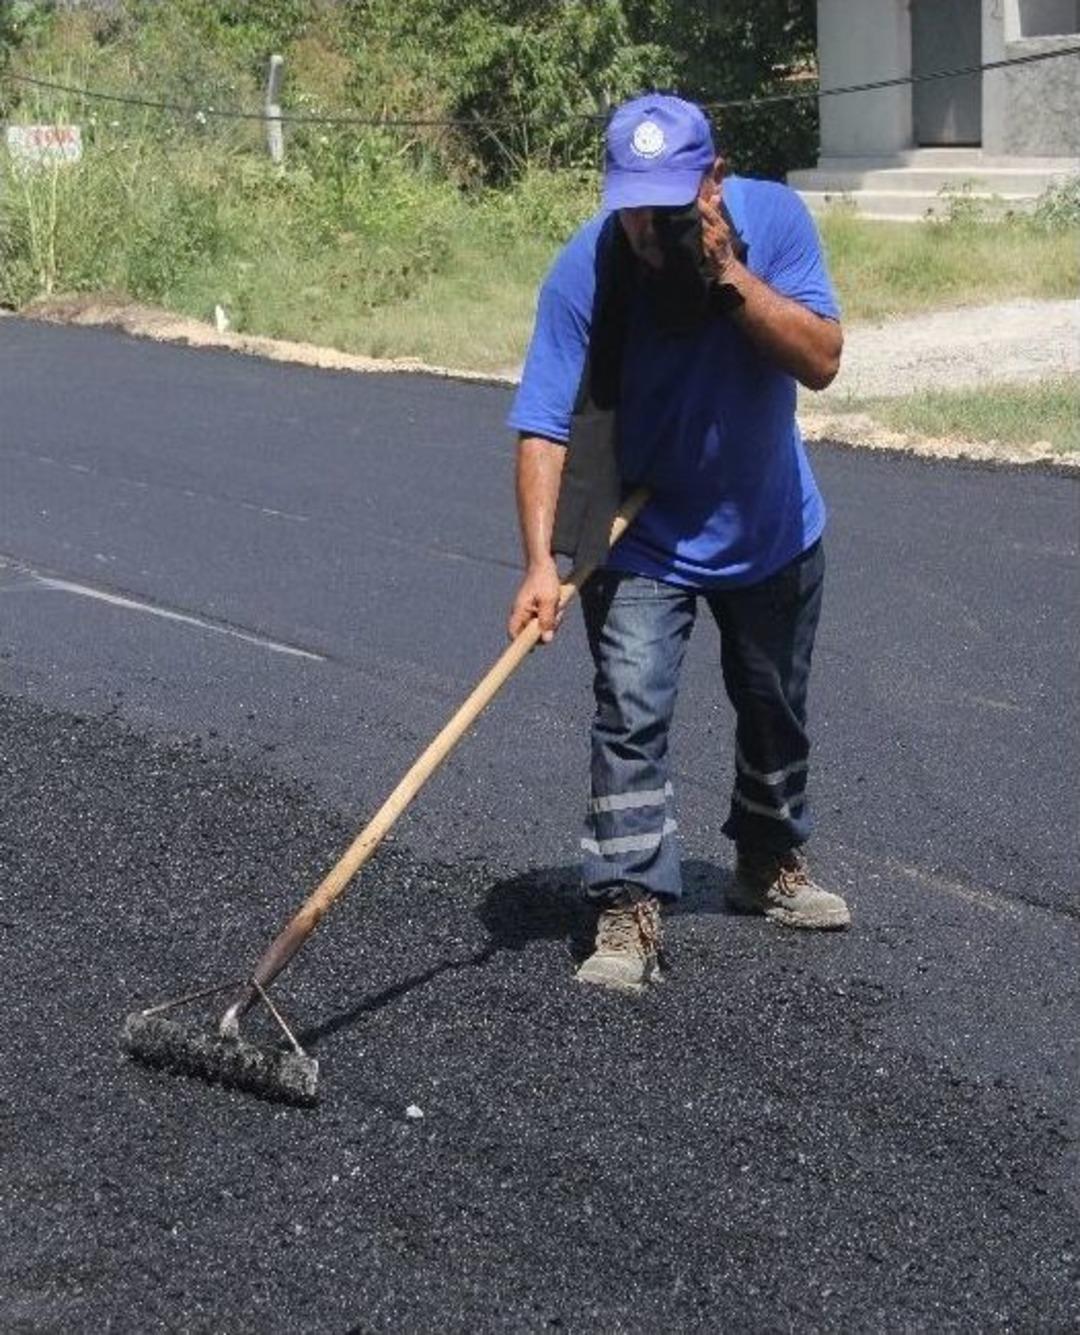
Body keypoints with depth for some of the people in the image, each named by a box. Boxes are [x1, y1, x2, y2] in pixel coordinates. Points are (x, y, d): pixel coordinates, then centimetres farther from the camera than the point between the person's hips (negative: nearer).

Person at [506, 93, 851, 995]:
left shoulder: (774, 219, -20)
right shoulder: (584, 270, -25)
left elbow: (821, 361, -26)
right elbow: (545, 426, -27)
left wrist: (731, 275, -37)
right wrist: (541, 561, -37)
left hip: (773, 531, 3)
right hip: (642, 541, -3)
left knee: (776, 712, 18)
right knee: (632, 718, -14)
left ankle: (770, 867, 40)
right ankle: (631, 916, -8)